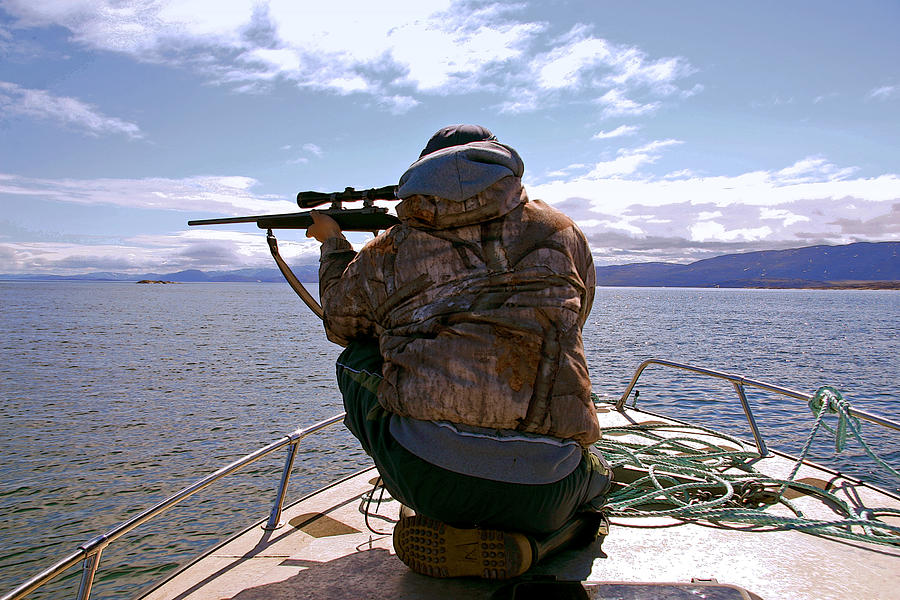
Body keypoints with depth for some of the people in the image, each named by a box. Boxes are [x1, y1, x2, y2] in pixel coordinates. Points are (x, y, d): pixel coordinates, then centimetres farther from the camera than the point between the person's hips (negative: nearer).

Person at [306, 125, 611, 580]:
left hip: (421, 474, -1)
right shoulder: (562, 233, 12)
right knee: (595, 477, 39)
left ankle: (444, 521, 16)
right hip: (540, 493, 1)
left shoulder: (387, 252, 10)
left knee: (356, 360, 26)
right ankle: (519, 539, 6)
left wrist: (332, 244, 48)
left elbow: (339, 323, 30)